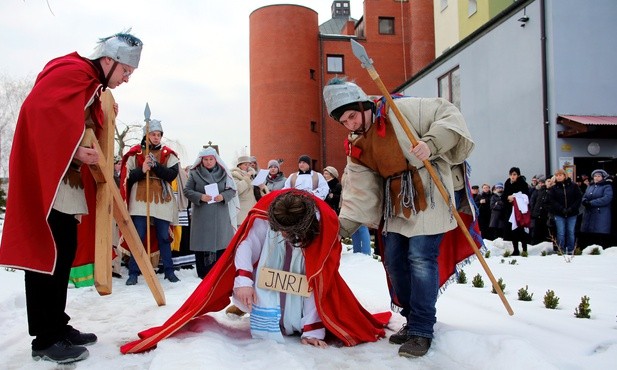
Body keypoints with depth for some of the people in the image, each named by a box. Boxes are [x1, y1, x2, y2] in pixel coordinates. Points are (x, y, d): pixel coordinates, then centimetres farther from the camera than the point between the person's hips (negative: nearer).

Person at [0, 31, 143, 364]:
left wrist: (107, 119, 3)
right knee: (47, 252, -7)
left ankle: (57, 326, 19)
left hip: (67, 181, 10)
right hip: (45, 177, -10)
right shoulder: (72, 71, -11)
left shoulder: (94, 86, 20)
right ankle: (45, 339, 1)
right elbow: (39, 110, -24)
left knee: (65, 250, 10)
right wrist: (73, 151, -25)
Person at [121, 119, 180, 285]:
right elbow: (128, 177, 0)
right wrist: (142, 170, -16)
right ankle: (133, 273, 9)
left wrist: (155, 165, -18)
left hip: (162, 201, 1)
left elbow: (172, 174, -7)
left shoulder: (168, 154, 8)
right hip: (140, 200, -1)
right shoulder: (135, 153, 6)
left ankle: (169, 270, 16)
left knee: (164, 237, 7)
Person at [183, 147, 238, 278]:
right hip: (201, 214, -1)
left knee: (221, 242, 2)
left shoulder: (223, 173, 7)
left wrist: (223, 196, -14)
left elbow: (232, 190, 6)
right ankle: (203, 273, 11)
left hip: (220, 214, 1)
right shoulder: (194, 173, 3)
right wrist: (200, 197, -16)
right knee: (202, 242, 1)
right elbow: (187, 190, 1)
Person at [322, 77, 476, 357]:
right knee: (394, 260, 8)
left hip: (428, 194, -7)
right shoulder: (356, 146, 6)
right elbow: (359, 190, 2)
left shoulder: (402, 110, -14)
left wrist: (431, 143, -29)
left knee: (420, 258, -12)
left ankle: (421, 331, 0)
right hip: (396, 203, 8)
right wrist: (344, 226, -8)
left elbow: (448, 114, -12)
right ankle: (413, 320, 24)